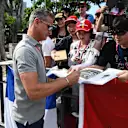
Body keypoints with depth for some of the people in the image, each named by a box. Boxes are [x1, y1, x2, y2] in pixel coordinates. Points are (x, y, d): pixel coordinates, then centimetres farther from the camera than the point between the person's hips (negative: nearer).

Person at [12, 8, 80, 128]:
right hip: (28, 117, -9)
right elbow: (33, 91, -31)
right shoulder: (25, 49, -23)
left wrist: (60, 80, 2)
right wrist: (66, 80, -25)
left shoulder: (35, 46, 7)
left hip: (37, 113, 9)